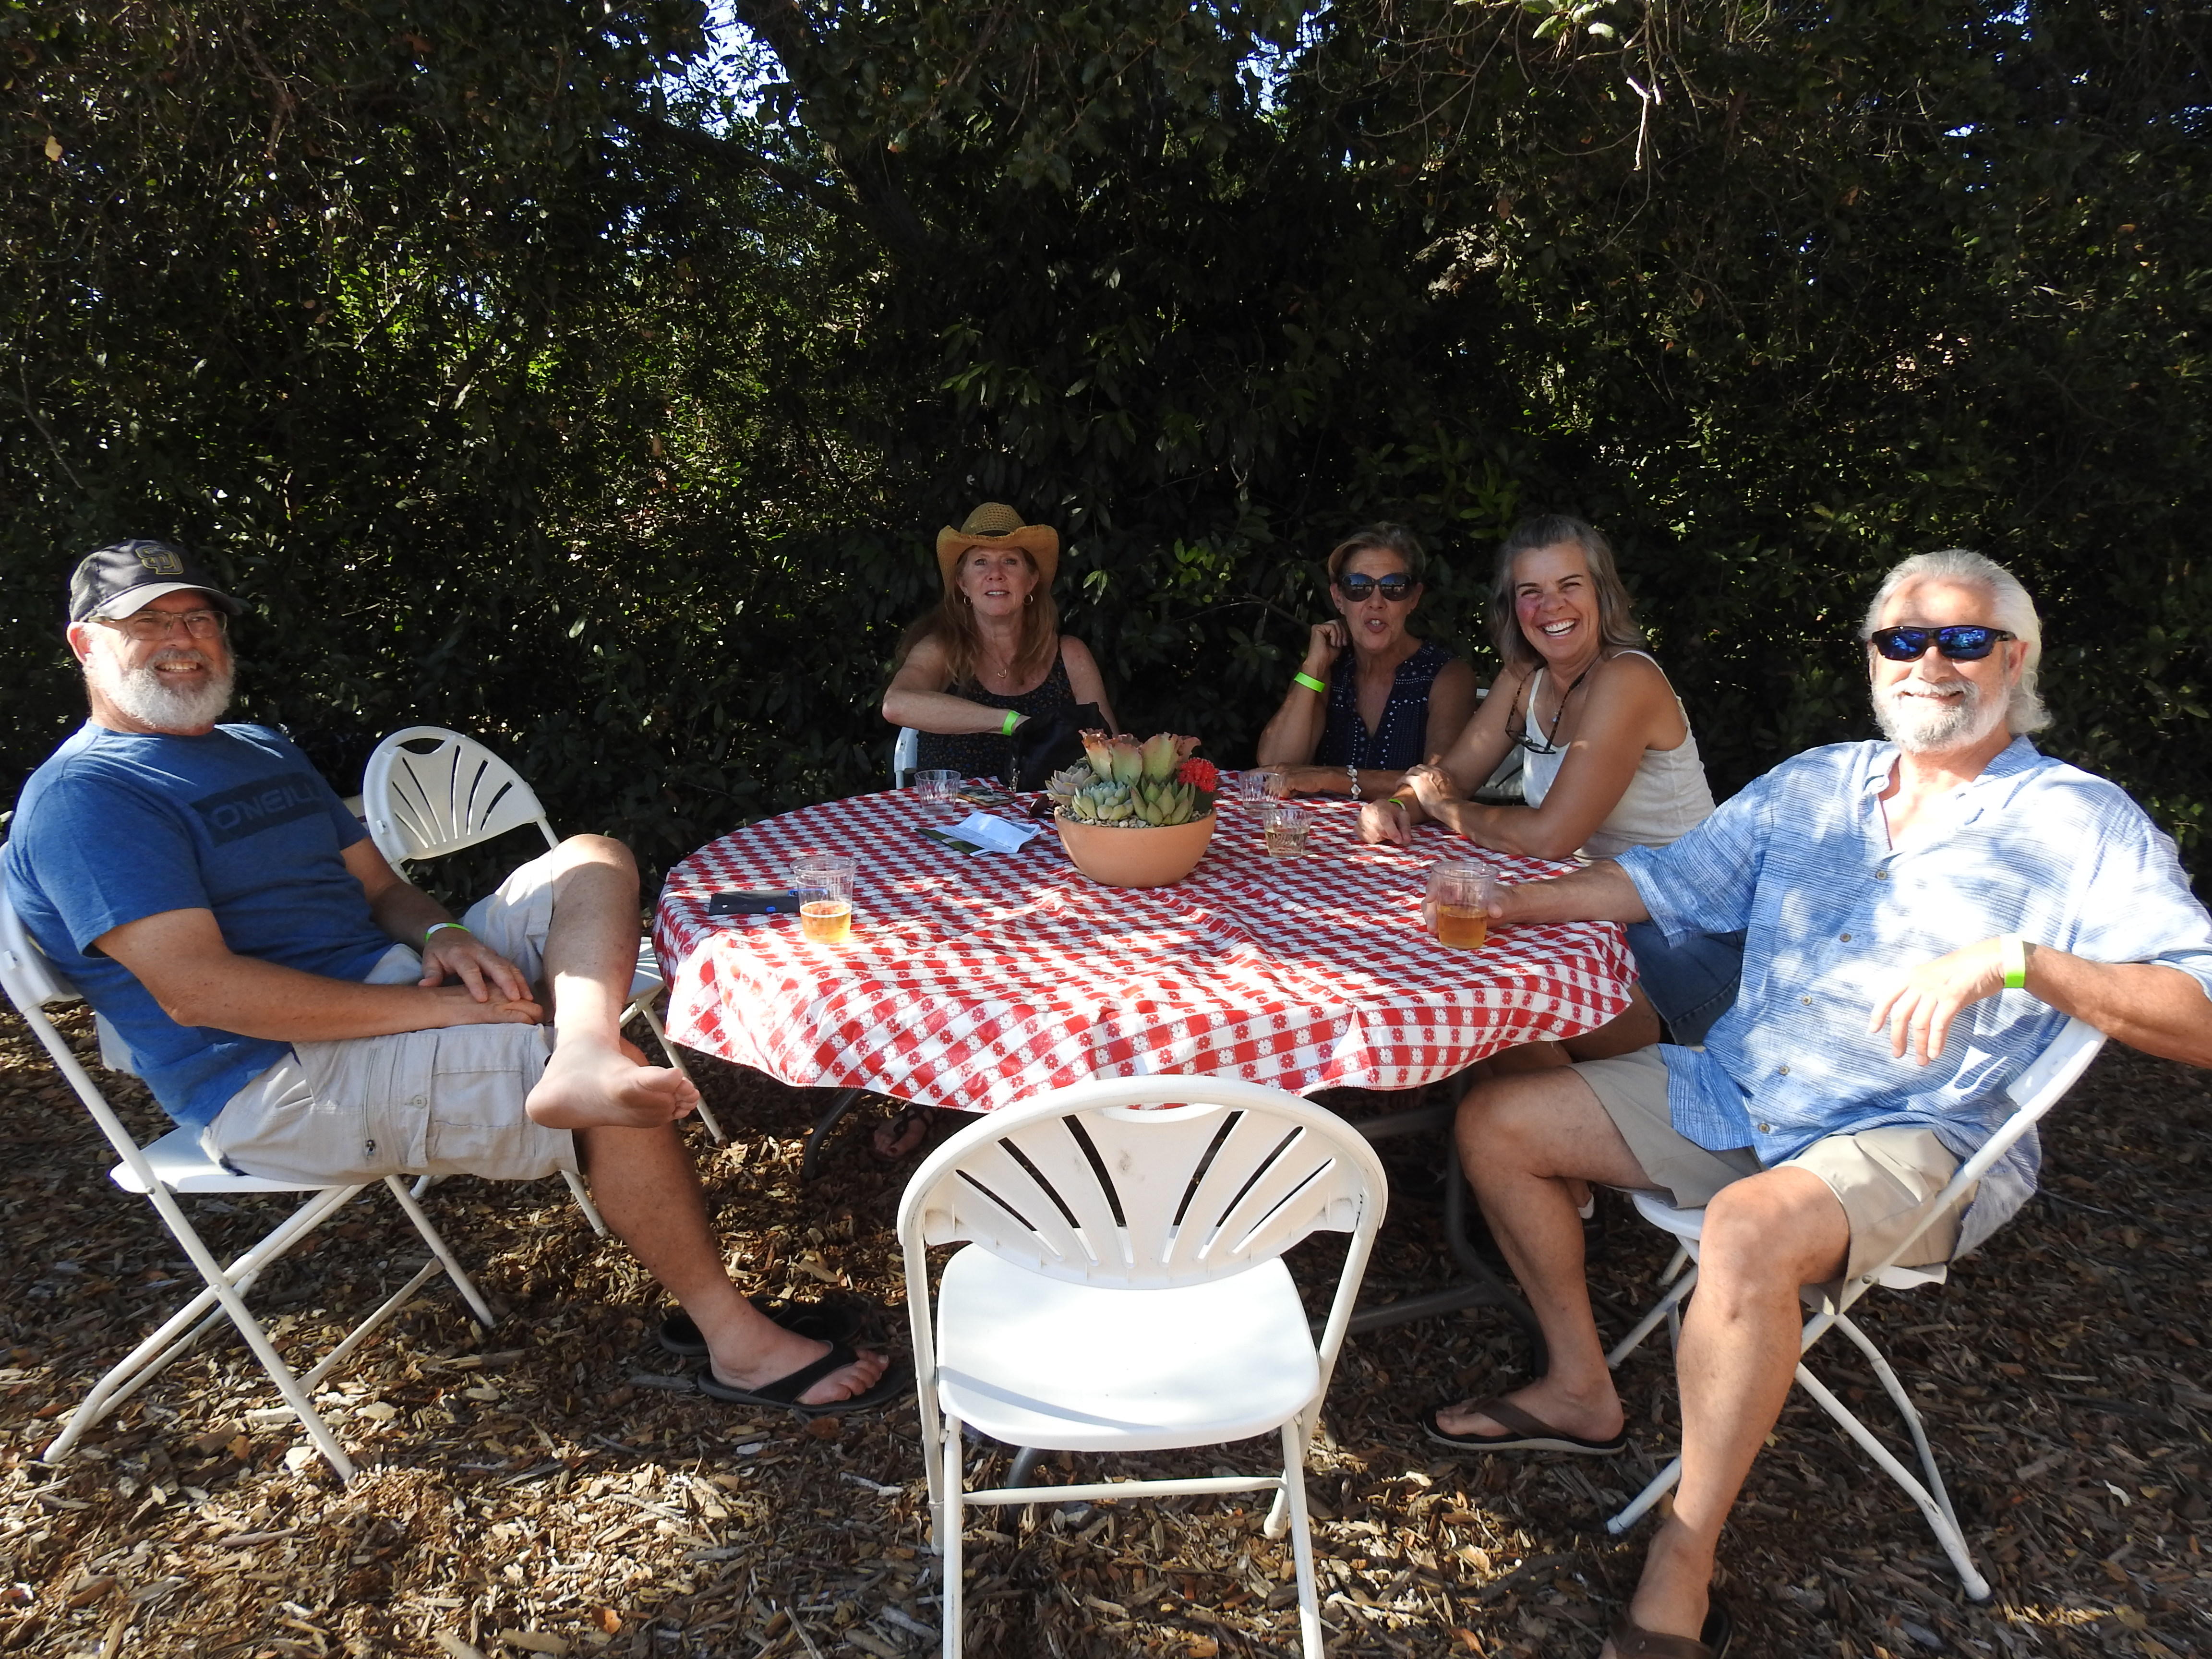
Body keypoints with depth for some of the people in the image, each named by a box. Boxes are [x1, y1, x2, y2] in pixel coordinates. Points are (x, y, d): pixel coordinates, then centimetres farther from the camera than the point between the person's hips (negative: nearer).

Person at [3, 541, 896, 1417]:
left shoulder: (263, 751, 21)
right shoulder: (80, 797, -8)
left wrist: (442, 937, -8)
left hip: (399, 987, 9)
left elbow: (380, 887, 19)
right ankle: (738, 1342, -10)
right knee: (621, 1108, -23)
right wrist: (435, 1008, -25)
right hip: (284, 1084, -9)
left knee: (593, 862, -3)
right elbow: (194, 988, -21)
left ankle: (587, 1059, -33)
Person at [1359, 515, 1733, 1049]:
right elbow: (1453, 774, 8)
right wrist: (1397, 809, -14)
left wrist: (1446, 808, -12)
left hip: (1687, 932, -8)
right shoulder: (1525, 677, 4)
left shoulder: (1625, 680, -21)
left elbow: (1550, 835, -27)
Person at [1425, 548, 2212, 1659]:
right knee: (1495, 1119, -1)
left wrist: (2017, 961, -28)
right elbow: (1666, 881, 17)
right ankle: (1580, 1392, 14)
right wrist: (1502, 905, 6)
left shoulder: (2082, 824, -3)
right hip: (1730, 1094, 6)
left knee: (1750, 1230, -38)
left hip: (1912, 1140, -6)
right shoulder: (1814, 784, 12)